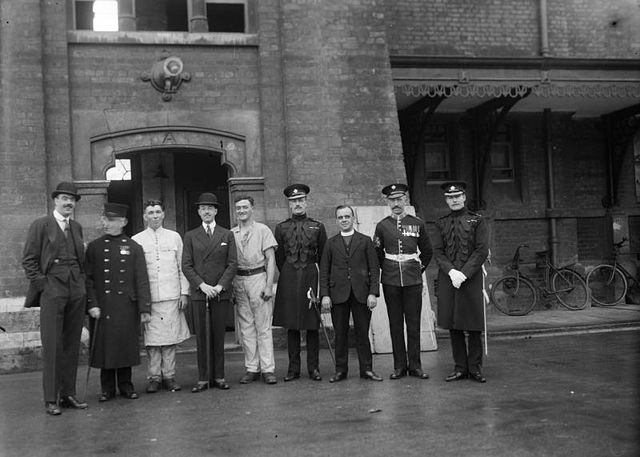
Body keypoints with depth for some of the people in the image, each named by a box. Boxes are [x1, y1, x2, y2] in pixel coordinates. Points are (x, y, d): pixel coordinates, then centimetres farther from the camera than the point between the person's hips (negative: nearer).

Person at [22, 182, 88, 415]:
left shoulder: (76, 227, 15)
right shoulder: (40, 225, 0)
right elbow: (29, 260, -3)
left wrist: (82, 282, 8)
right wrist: (43, 284, -9)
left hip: (76, 291, 5)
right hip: (52, 290, -5)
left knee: (72, 345, 8)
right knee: (52, 346, -4)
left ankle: (68, 394, 16)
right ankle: (51, 399, 3)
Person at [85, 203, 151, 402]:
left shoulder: (134, 247, 5)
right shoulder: (94, 247, 6)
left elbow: (142, 280, 1)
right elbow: (88, 279, 3)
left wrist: (145, 308, -5)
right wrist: (92, 304, -8)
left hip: (127, 306, 0)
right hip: (102, 306, 0)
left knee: (127, 345, 4)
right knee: (104, 346, 3)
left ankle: (126, 385, 19)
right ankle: (107, 388, 15)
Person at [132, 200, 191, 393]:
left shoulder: (174, 237, 10)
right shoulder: (136, 240, 6)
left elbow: (182, 267, 10)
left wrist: (184, 292, 3)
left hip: (171, 296, 1)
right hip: (148, 297, -1)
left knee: (170, 337, 2)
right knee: (151, 338, 0)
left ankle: (169, 376, 12)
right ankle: (154, 377, 10)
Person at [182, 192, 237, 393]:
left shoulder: (227, 235, 9)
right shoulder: (190, 236, 9)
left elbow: (232, 264, 3)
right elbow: (186, 265, 3)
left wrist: (220, 286, -9)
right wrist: (202, 285, -10)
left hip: (221, 292, 0)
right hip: (198, 293, 0)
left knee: (218, 336, 4)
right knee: (201, 336, 1)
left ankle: (218, 376, 11)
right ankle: (203, 378, 6)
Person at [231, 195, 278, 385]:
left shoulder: (263, 230, 2)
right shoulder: (231, 234, 10)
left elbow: (271, 259, -2)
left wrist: (269, 285, -10)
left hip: (258, 277, -3)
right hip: (238, 280, 3)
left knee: (263, 326, -2)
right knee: (246, 327, 6)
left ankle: (268, 369, 1)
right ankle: (252, 369, 12)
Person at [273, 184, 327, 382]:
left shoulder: (317, 227, 6)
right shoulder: (281, 228, 6)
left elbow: (323, 257, 8)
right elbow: (279, 258, 10)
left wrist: (319, 279, 6)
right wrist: (288, 275, 8)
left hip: (311, 276, 0)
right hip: (289, 279, 1)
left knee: (313, 325, 2)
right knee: (291, 326, 4)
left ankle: (314, 368, 10)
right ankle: (293, 368, 12)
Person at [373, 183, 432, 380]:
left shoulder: (417, 224, 3)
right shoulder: (382, 226, 3)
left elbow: (427, 251, 14)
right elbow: (377, 253, 13)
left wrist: (419, 268, 9)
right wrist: (386, 270, 9)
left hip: (413, 281, 0)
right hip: (390, 282, 0)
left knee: (413, 324, 3)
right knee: (395, 324, 5)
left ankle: (415, 366, 10)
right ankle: (399, 366, 12)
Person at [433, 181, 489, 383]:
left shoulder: (477, 221, 4)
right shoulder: (441, 223, 11)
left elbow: (482, 251, -3)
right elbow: (438, 252, 6)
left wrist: (463, 274, -12)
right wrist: (451, 272, -11)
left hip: (471, 278, -2)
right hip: (447, 278, 2)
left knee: (474, 326, 1)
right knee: (453, 326, 4)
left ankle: (475, 368, 11)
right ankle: (460, 367, 14)